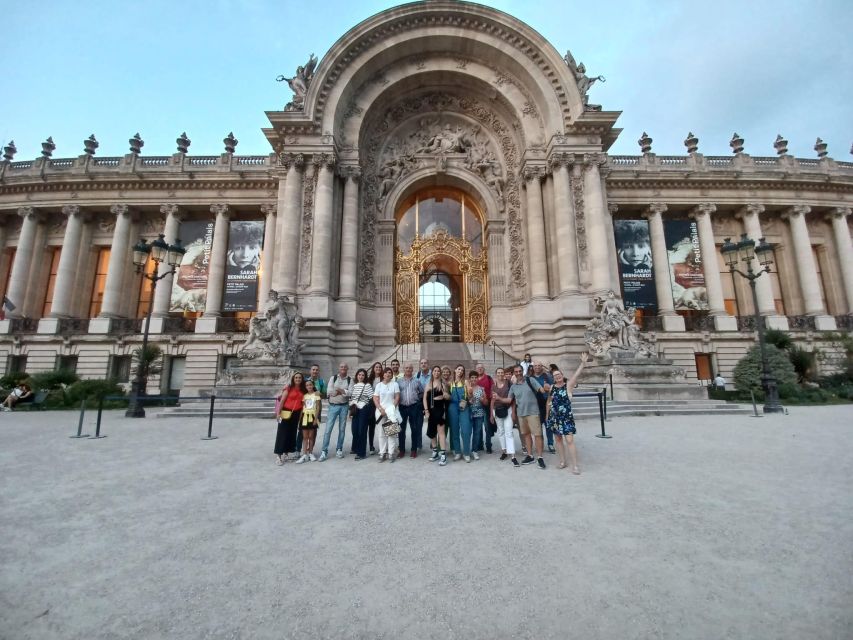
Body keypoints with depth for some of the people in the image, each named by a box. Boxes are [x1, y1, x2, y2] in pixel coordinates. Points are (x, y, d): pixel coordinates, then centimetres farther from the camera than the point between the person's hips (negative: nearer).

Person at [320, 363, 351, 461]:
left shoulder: (350, 380, 3)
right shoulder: (333, 378, 3)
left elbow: (350, 392, -9)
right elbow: (329, 391, -7)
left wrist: (339, 390, -15)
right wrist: (344, 391, -12)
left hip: (344, 406, 1)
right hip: (333, 406, -1)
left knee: (342, 429, 7)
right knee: (328, 428, -3)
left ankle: (339, 449, 19)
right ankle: (324, 451, 3)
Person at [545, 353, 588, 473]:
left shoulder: (568, 385, -5)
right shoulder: (552, 387, 4)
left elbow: (576, 375, -20)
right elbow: (549, 402, 13)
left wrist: (583, 363, -32)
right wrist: (547, 415, 16)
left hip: (567, 417, -4)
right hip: (554, 417, 4)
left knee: (569, 440, -9)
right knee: (558, 439, 13)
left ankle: (575, 466, -2)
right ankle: (563, 461, 27)